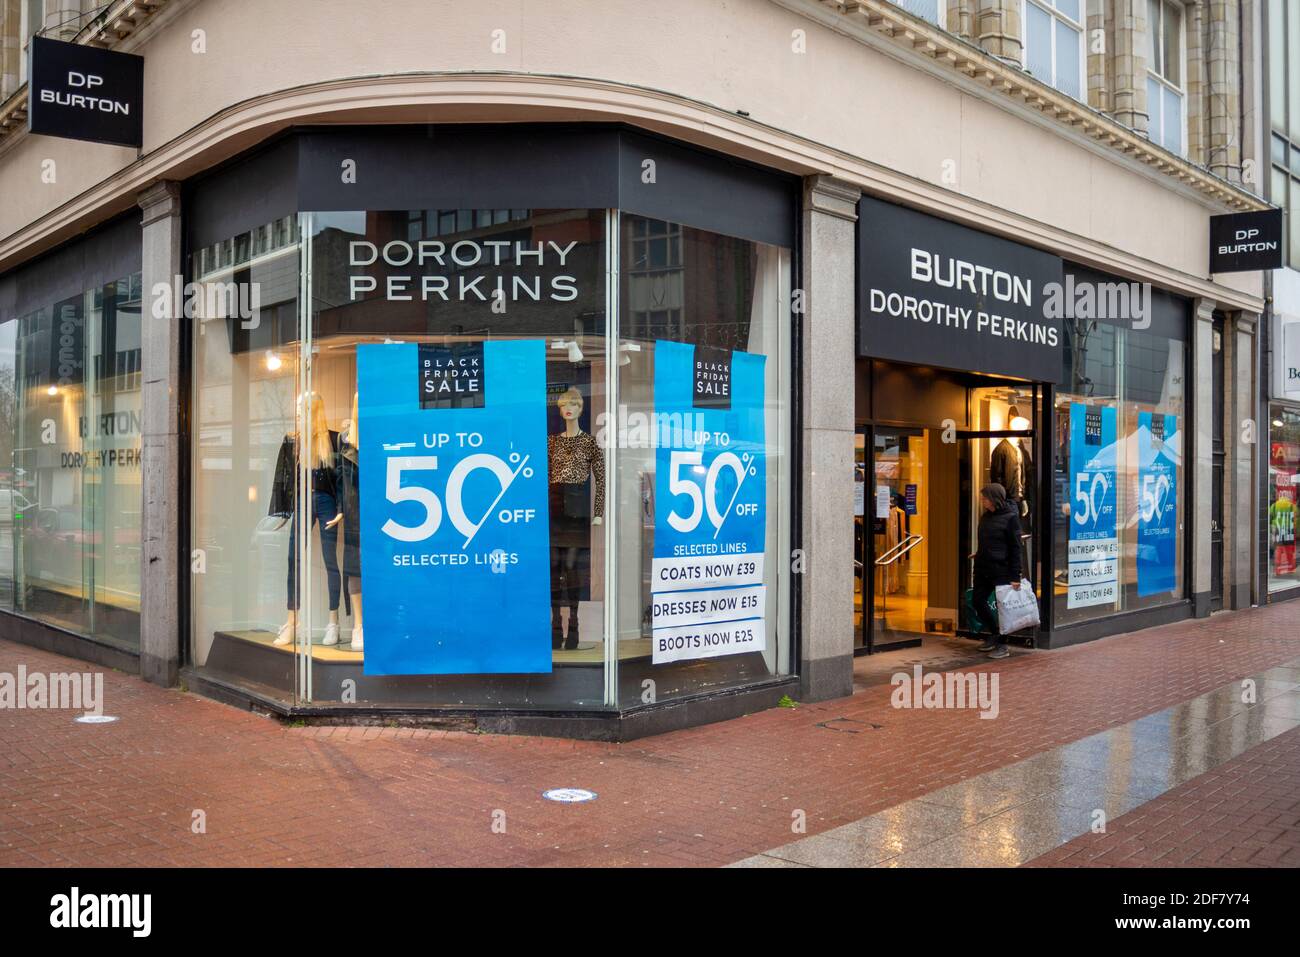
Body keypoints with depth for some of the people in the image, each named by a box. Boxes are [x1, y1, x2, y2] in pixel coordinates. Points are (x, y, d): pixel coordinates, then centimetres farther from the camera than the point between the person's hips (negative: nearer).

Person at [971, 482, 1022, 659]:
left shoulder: (1010, 517, -11)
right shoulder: (985, 516, 9)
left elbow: (1015, 548, -11)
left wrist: (1015, 577, -14)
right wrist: (979, 555, 8)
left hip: (1002, 569, -7)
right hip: (983, 568, 7)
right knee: (978, 601, 9)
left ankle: (1002, 645, 12)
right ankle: (995, 634, 29)